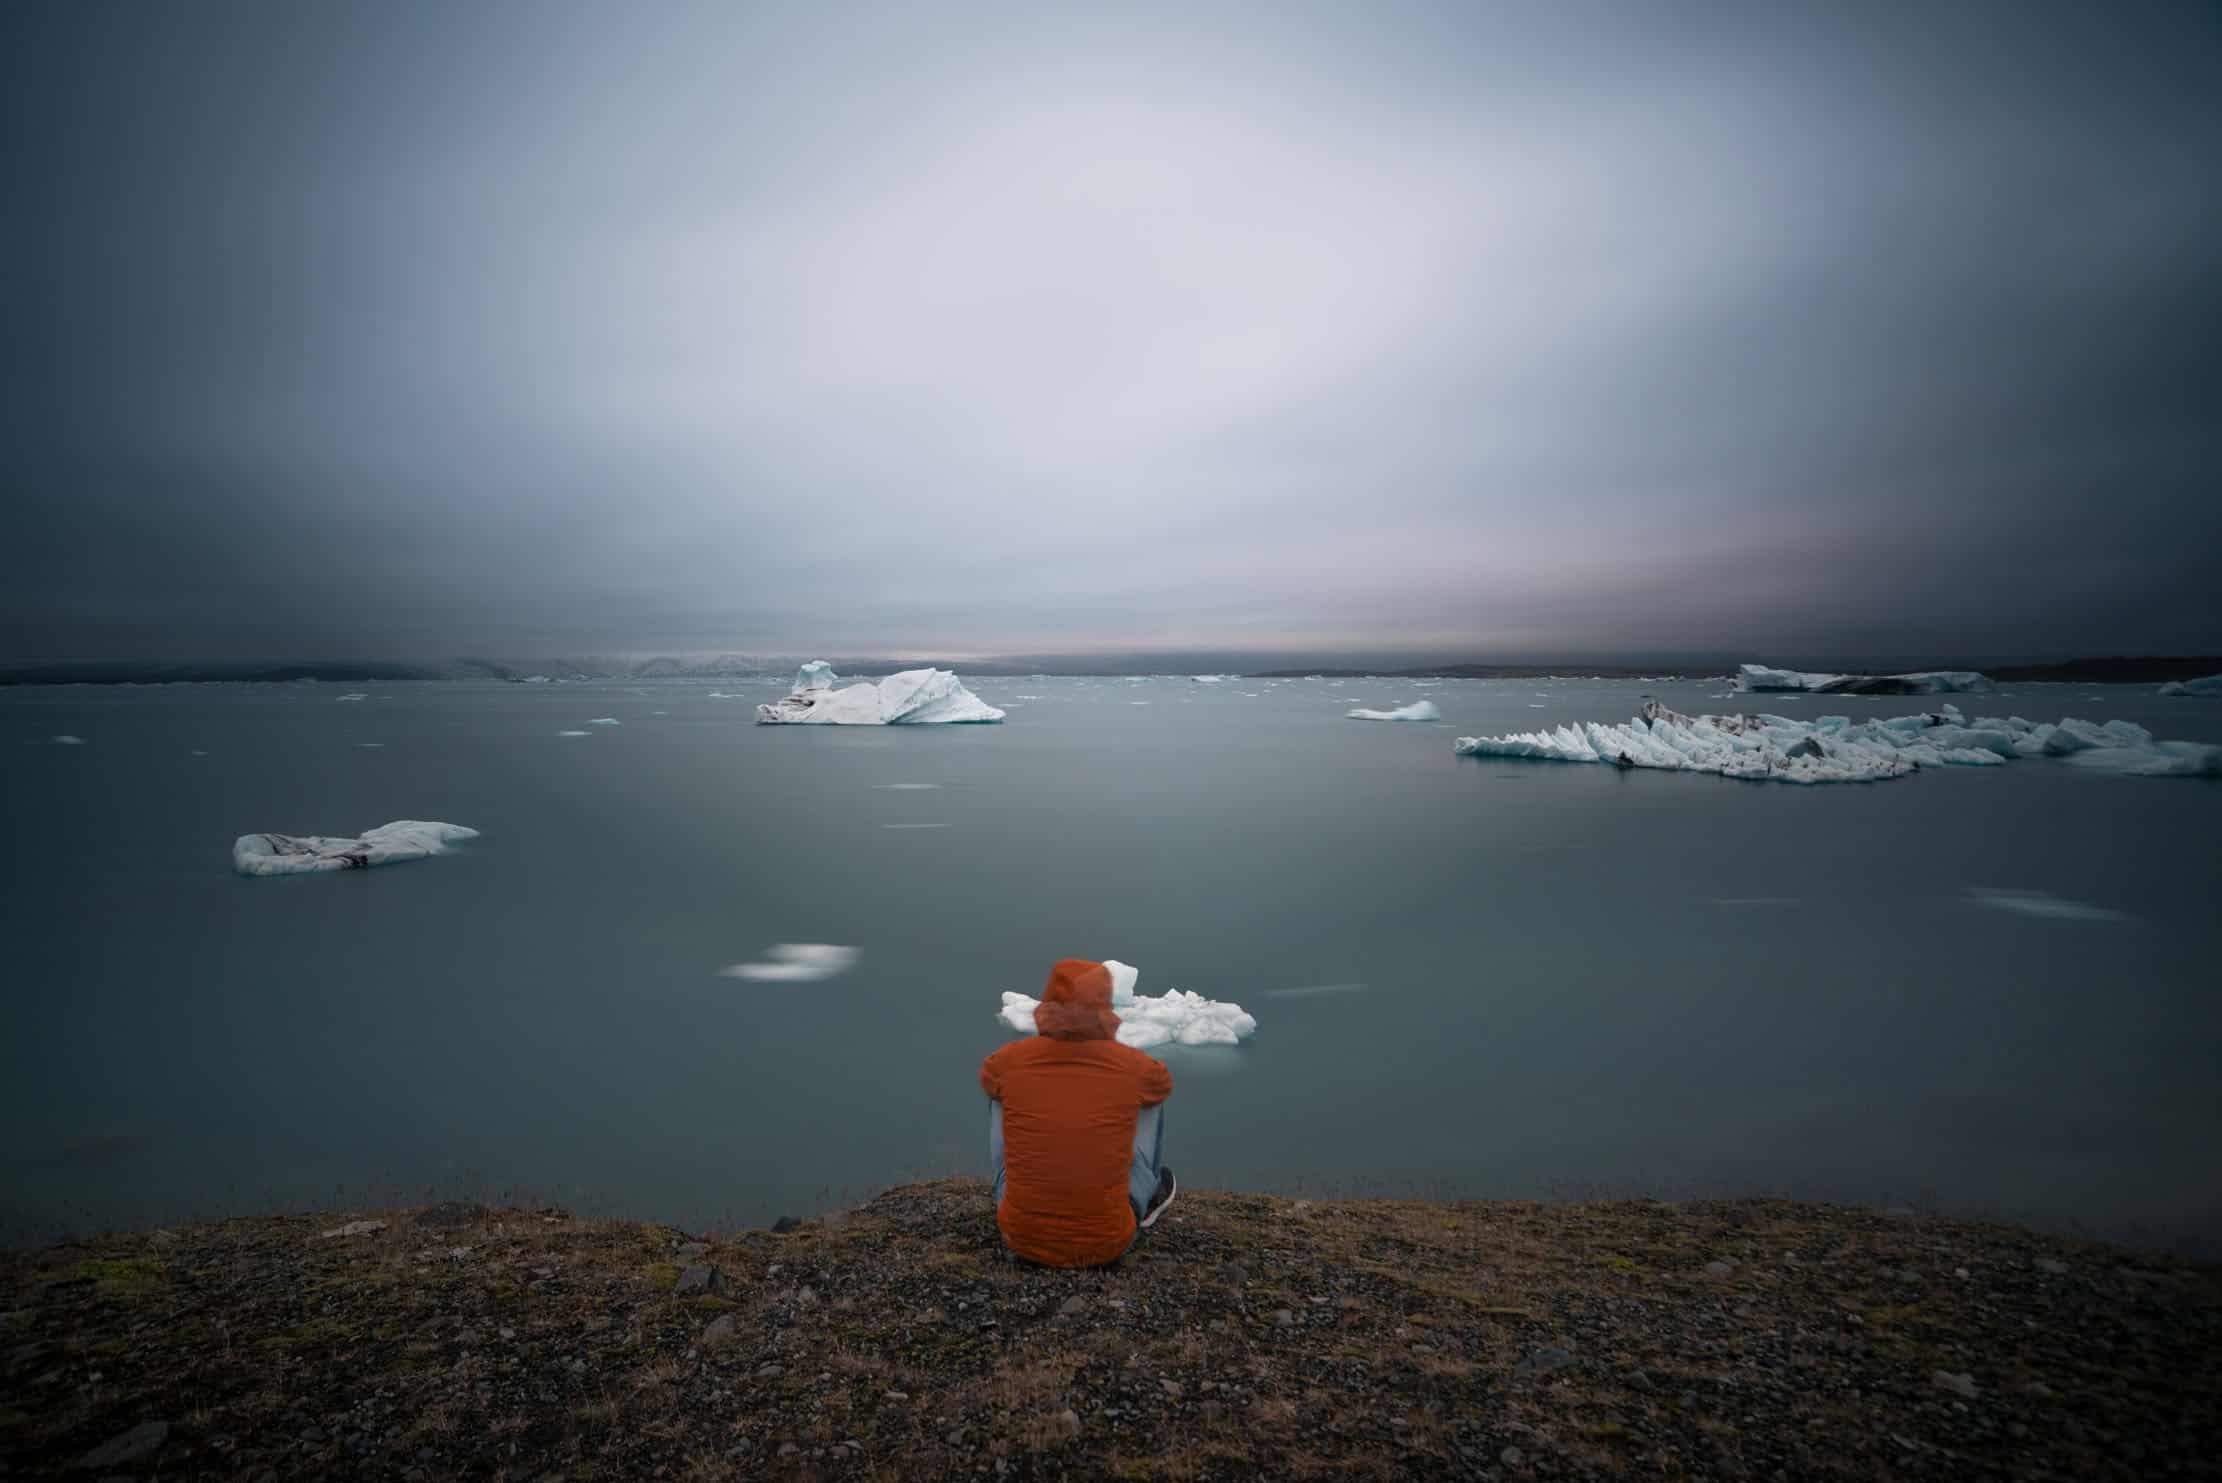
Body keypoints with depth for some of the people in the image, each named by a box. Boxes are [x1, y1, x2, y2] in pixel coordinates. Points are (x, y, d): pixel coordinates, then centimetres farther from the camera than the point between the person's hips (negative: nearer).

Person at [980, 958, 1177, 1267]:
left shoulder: (1008, 1061, -13)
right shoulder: (1133, 1065, -15)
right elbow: (1162, 1083, 13)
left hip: (1024, 1235, 1)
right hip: (1105, 1243, -1)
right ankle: (1145, 1197, 47)